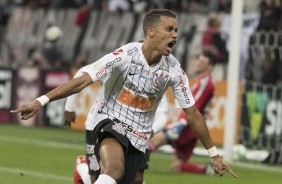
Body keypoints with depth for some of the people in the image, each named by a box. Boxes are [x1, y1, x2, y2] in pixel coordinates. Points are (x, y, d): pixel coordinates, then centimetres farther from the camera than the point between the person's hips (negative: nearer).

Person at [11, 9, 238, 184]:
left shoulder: (174, 69, -6)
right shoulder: (125, 55, -17)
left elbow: (192, 113, 3)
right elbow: (83, 80, -20)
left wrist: (214, 154, 6)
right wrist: (41, 101, -28)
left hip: (138, 136, 4)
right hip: (111, 122, -4)